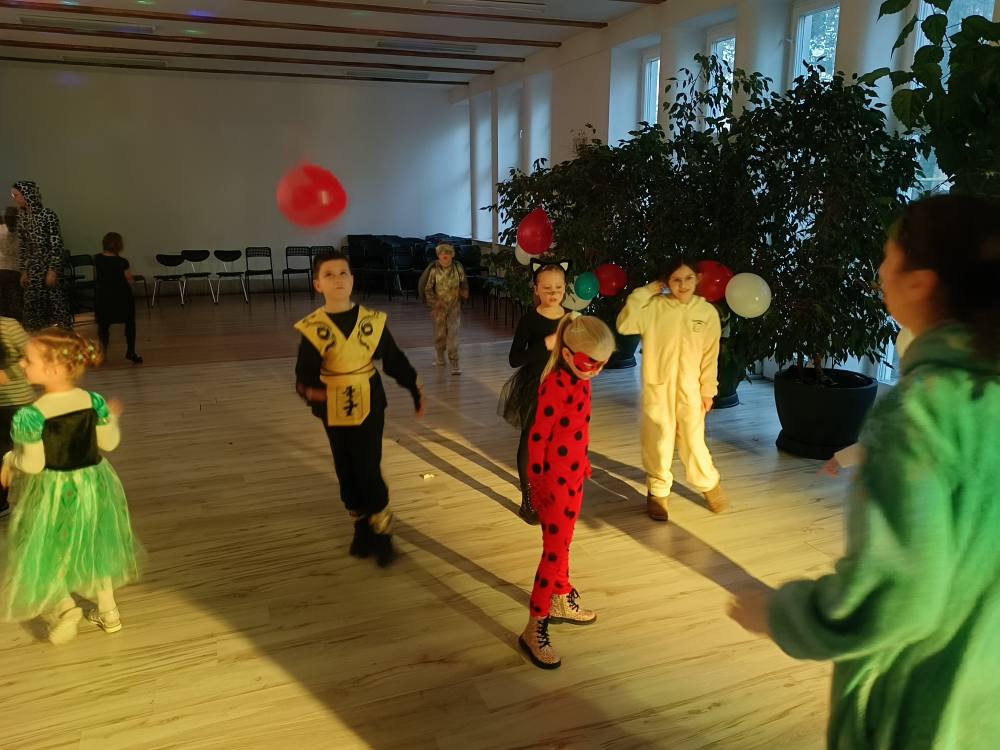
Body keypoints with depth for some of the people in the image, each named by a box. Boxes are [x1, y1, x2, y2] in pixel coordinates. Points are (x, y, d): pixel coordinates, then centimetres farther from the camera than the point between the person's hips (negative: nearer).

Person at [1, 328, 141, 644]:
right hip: (92, 486, 5)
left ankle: (64, 606, 4)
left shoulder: (30, 415, -24)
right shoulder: (94, 402, -11)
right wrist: (111, 418, 16)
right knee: (95, 547, 22)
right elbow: (109, 443, -1)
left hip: (50, 493, -4)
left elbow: (33, 464, -18)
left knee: (44, 551, 19)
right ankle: (108, 611, 32)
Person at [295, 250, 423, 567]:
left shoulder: (373, 320, -7)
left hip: (369, 407, -1)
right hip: (334, 411, 1)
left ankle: (382, 532, 19)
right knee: (347, 472, 13)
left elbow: (395, 361, 4)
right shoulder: (312, 328, -11)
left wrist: (416, 391, 9)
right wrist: (310, 390, -37)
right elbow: (304, 376, -16)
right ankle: (362, 527, 33)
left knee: (369, 471, 0)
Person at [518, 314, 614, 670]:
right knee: (555, 551, -3)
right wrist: (538, 484, -17)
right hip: (554, 480, -9)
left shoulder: (580, 379, 2)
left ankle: (562, 601, 42)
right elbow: (537, 438, -22)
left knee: (562, 543, 23)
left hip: (574, 474, 9)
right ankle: (534, 629, 8)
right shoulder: (555, 386, -24)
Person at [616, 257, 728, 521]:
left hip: (690, 389, 1)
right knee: (658, 442, 8)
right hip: (657, 387, -1)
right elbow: (624, 325, -21)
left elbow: (710, 355, 4)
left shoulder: (708, 312, -1)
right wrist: (644, 292, -16)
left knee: (693, 441, 7)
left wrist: (708, 390, 4)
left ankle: (709, 484, 33)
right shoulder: (654, 307, -8)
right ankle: (658, 492, 27)